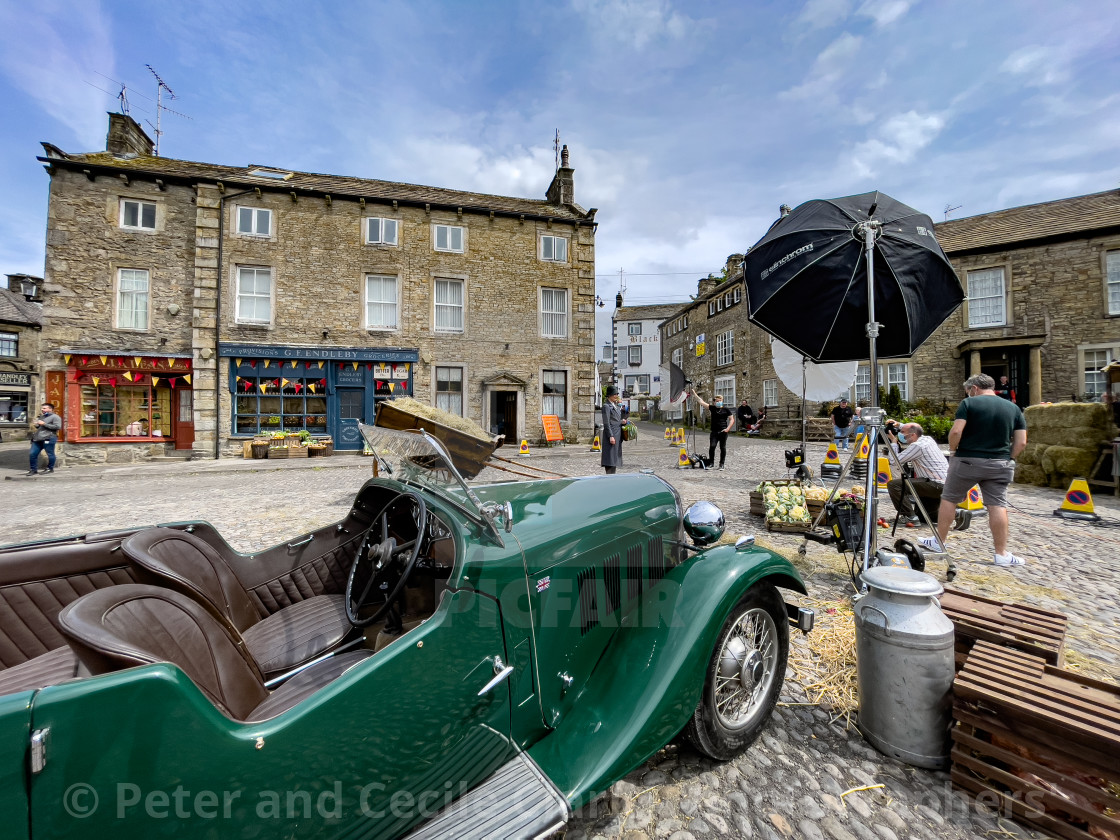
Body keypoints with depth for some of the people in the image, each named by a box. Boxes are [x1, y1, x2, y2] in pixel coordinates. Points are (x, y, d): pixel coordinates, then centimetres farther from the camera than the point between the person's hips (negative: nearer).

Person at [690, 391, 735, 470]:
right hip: (714, 431, 1)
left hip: (723, 432, -1)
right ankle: (711, 462, 5)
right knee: (712, 446, -8)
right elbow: (701, 401, 6)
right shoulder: (712, 408, 7)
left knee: (723, 448, 3)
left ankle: (721, 464, 13)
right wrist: (694, 394, 3)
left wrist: (728, 428, -11)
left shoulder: (726, 410, 2)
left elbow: (732, 419, 3)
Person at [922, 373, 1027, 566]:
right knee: (998, 505, 4)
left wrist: (952, 450, -1)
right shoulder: (1013, 408, 8)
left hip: (967, 461, -4)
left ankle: (939, 541, 17)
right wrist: (1008, 458, 15)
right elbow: (1021, 442, 4)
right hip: (999, 464, 4)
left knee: (949, 499, 8)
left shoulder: (968, 403, -5)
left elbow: (956, 431, -16)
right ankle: (1001, 554, 8)